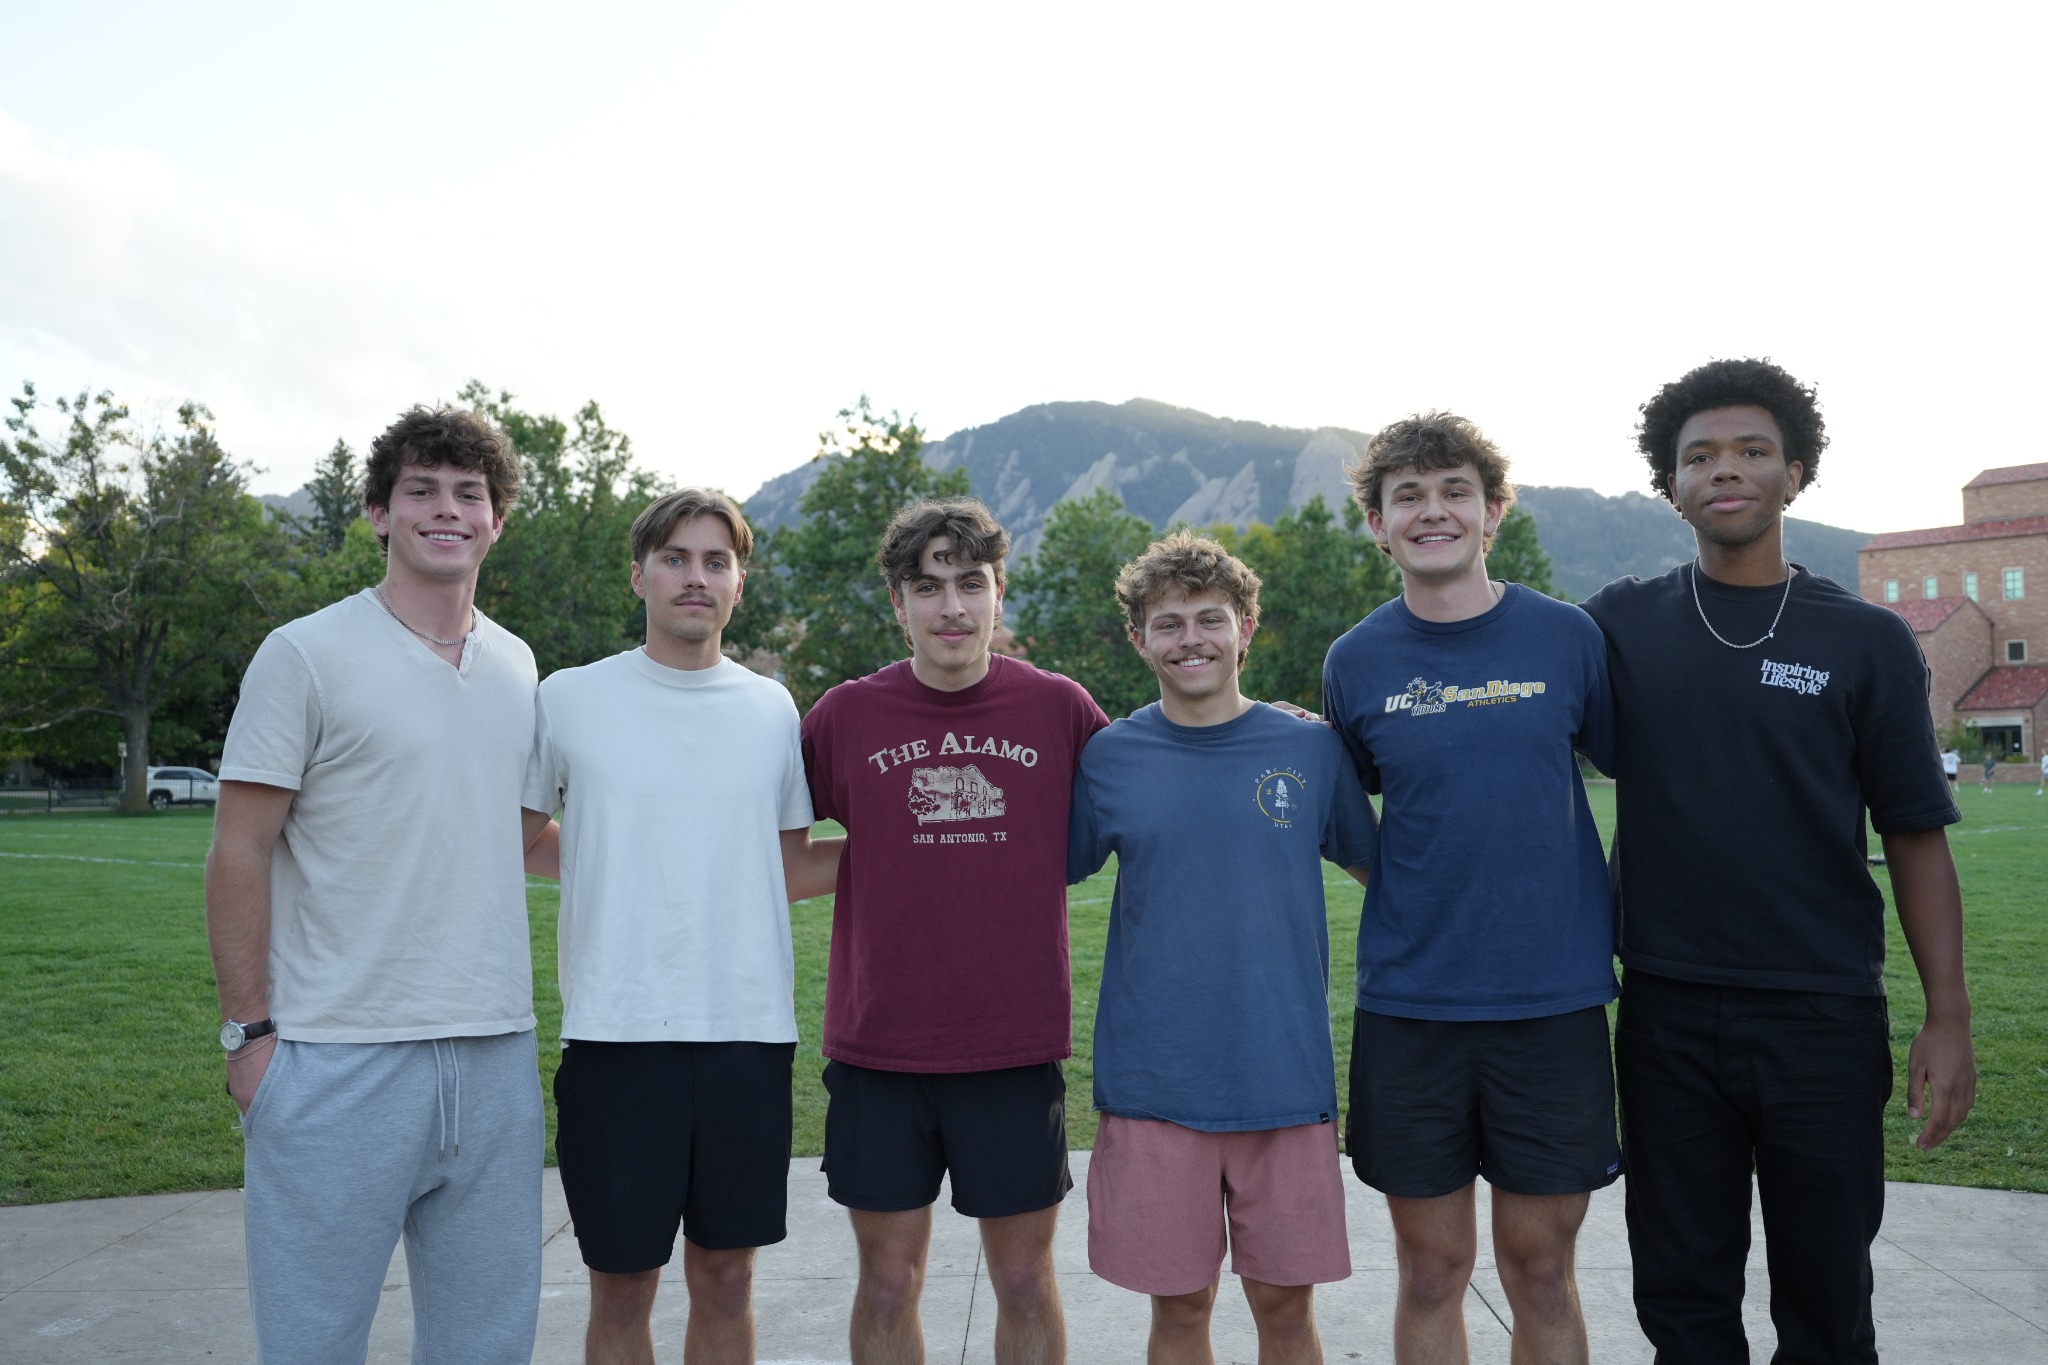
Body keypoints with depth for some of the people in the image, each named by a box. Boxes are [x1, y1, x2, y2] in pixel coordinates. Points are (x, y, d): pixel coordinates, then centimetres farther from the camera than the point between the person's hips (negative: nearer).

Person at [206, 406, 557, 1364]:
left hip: (495, 1055, 5)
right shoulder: (306, 656, -5)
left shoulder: (517, 665, 11)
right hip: (340, 1063, -5)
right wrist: (249, 1030, -8)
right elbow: (239, 855, -5)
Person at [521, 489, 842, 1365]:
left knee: (726, 1276, 13)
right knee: (622, 1285, 8)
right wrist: (618, 875, 0)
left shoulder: (771, 709, 8)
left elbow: (790, 872, 12)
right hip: (617, 1030, -2)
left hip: (750, 1029, 2)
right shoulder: (570, 699, 0)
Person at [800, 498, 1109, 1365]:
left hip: (1016, 1053, 0)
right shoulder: (844, 716, -1)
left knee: (1024, 1283, 13)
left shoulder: (1059, 709, -2)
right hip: (877, 1053, 1)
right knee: (887, 1285, 12)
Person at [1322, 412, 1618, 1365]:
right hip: (1408, 1002, 1)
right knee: (1431, 1269, 10)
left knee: (1540, 1268, 10)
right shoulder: (1357, 661, 2)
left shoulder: (1566, 637, 0)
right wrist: (1406, 892, 2)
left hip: (1553, 999, 0)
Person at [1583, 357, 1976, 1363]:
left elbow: (1915, 838, 1)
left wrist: (1948, 1017, -4)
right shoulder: (1621, 624, 2)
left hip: (1823, 1016, -1)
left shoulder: (1866, 641, 0)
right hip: (1667, 1013, 1)